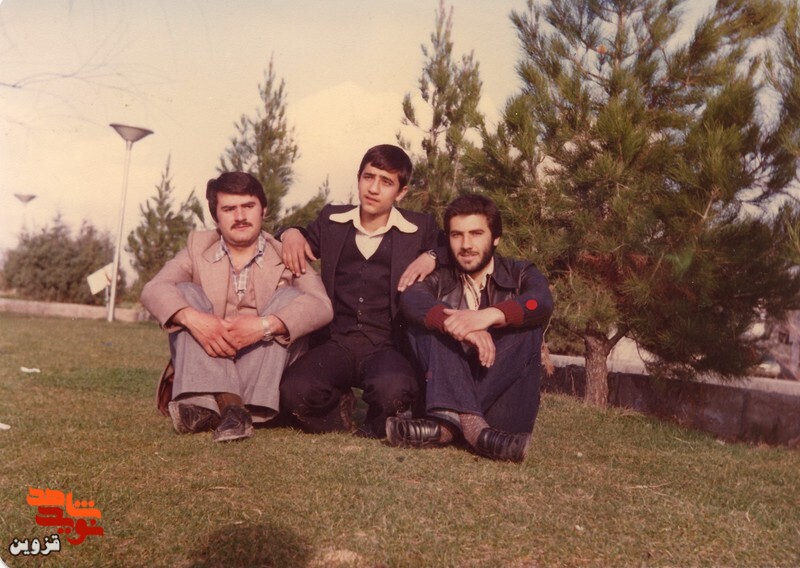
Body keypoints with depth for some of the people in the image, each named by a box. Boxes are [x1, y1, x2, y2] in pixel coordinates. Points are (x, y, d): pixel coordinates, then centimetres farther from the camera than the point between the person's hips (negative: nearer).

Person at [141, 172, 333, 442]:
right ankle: (219, 402, -36)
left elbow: (322, 306, -16)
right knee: (186, 293, -15)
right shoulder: (198, 247, 8)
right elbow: (153, 290, -9)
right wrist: (191, 317, -30)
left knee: (289, 296, -19)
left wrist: (265, 324, -32)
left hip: (263, 374, -1)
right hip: (207, 365, 1)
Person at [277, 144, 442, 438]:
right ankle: (340, 409, 8)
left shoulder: (420, 228, 9)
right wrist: (290, 233, 5)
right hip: (336, 341, 2)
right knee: (294, 392, -29)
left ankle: (374, 427, 3)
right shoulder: (332, 220, 15)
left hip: (387, 345, -1)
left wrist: (432, 256, -11)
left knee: (392, 390, -37)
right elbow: (300, 243, 29)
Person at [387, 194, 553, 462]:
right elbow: (410, 298, -17)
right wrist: (457, 325, -37)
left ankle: (450, 421, -36)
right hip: (446, 391, 1)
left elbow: (541, 301, -18)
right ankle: (469, 422, -41)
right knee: (435, 317, -18)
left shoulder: (520, 275, 8)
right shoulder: (441, 279, 8)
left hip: (504, 394, 0)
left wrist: (491, 315, -38)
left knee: (528, 323, -22)